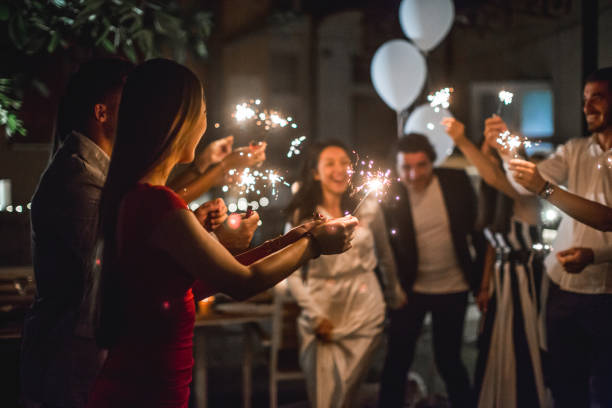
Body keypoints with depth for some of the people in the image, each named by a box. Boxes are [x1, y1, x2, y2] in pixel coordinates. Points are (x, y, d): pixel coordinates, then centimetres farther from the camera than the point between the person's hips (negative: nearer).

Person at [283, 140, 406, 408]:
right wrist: (315, 316, -10)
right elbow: (293, 275, -3)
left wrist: (395, 295, 28)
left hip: (364, 315, 1)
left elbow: (385, 257, 18)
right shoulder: (302, 216, -2)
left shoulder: (368, 210, 3)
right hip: (321, 318, -1)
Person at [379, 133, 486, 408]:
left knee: (448, 361, 10)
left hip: (453, 288, 1)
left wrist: (481, 276, 2)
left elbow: (476, 227, 2)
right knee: (397, 361, 3)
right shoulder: (391, 196, -11)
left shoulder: (456, 181, -6)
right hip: (411, 289, -1)